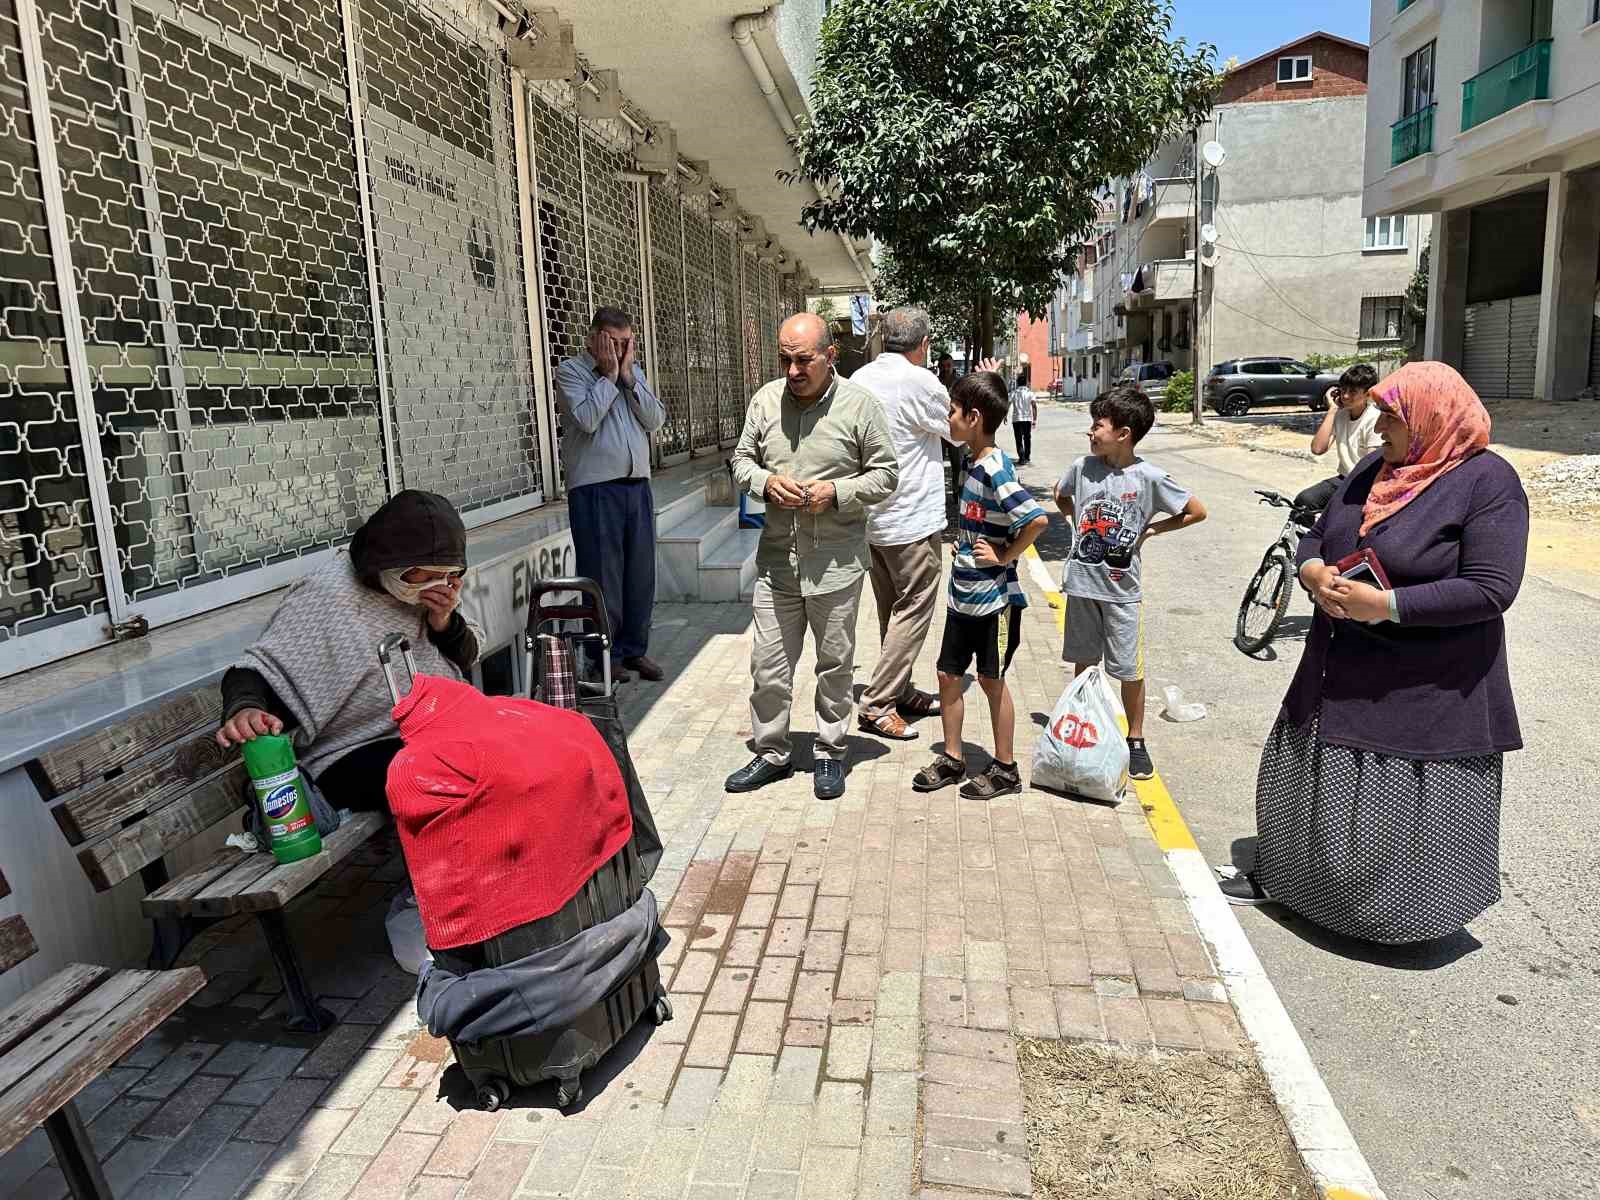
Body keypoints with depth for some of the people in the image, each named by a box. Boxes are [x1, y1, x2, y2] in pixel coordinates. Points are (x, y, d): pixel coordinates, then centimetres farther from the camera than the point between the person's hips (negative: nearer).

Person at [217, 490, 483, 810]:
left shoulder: (430, 589, 3)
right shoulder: (328, 596, -15)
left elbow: (467, 659, 10)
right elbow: (261, 670, -16)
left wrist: (445, 622, -12)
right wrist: (245, 709, -39)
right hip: (352, 756, -6)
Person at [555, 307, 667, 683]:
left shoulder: (634, 371, 15)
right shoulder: (570, 371, -1)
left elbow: (655, 420, 4)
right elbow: (587, 419, -17)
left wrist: (628, 377, -3)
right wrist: (609, 376, -8)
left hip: (638, 485, 6)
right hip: (595, 488, -5)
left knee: (641, 574, 8)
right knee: (603, 575, -1)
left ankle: (634, 649, 20)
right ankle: (605, 655, 10)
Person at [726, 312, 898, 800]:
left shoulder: (860, 404, -7)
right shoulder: (765, 399, 3)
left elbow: (886, 474, -2)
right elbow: (741, 460, 12)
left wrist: (836, 492, -17)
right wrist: (765, 482, -10)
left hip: (836, 561, -3)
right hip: (777, 558, 3)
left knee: (835, 663, 10)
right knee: (769, 663, 8)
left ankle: (830, 754, 27)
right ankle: (772, 753, 25)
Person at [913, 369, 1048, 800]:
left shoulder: (995, 470, -21)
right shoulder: (974, 461, 6)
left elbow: (1037, 519, -30)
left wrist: (1004, 556, -21)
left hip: (995, 598, -8)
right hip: (963, 594, 8)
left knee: (992, 680, 5)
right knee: (948, 675, 13)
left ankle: (1005, 769, 21)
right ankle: (952, 759, 28)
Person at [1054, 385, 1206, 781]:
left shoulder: (1149, 477, -13)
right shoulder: (1083, 467, -3)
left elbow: (1197, 512, -4)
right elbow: (1060, 496, 19)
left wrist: (1150, 529, -5)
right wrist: (1079, 520, 6)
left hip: (1122, 589, -3)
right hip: (1081, 584, 3)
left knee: (1129, 671, 5)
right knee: (1083, 663, 16)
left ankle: (1136, 741, 22)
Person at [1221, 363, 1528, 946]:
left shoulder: (1487, 481, -14)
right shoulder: (1373, 468, 7)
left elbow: (1491, 589, -21)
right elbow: (1317, 536, 13)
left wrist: (1388, 605, -24)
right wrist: (1313, 572, -10)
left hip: (1428, 691, -7)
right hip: (1341, 672, 7)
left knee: (1406, 811, 3)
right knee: (1308, 779, 18)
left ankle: (1406, 919, 26)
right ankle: (1281, 875, 38)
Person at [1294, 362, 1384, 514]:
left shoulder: (1375, 420, -13)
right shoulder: (1339, 415, 4)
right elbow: (1317, 448, -11)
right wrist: (1332, 410, -9)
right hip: (1344, 479, 5)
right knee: (1303, 501, -19)